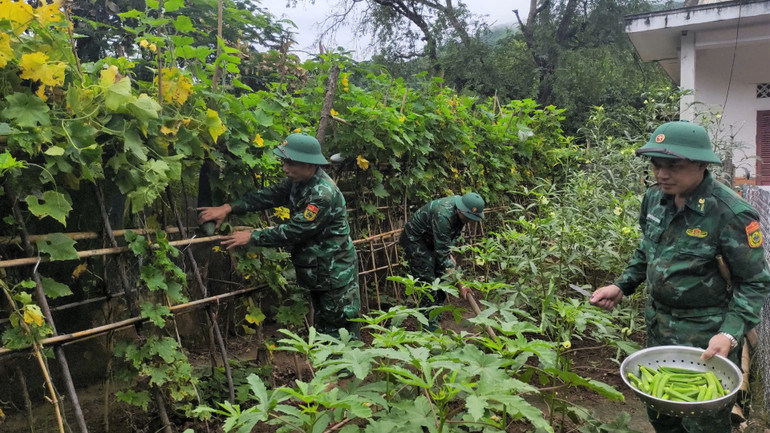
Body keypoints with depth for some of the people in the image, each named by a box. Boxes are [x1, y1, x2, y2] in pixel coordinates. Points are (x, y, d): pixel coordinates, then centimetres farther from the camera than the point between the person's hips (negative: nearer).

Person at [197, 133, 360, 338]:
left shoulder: (324, 194, -27)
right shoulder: (298, 181, 2)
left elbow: (293, 231, -25)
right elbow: (269, 196, -1)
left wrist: (252, 237, -18)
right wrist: (229, 207, -12)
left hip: (336, 273, -9)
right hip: (317, 272, 9)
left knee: (341, 332, 1)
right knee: (322, 327, 20)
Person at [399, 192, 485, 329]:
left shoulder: (462, 212, -9)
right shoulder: (443, 216, -36)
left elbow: (455, 234, 12)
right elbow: (441, 251, -34)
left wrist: (449, 253, -2)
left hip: (431, 240, 9)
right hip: (415, 240, -9)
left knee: (441, 276, 8)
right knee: (427, 282, -13)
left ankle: (438, 314, 22)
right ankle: (430, 326, -7)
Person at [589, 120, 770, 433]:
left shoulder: (731, 214, -22)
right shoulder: (655, 198, -3)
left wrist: (730, 334, -26)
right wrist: (622, 286, 4)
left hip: (706, 339, -6)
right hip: (658, 325, 6)